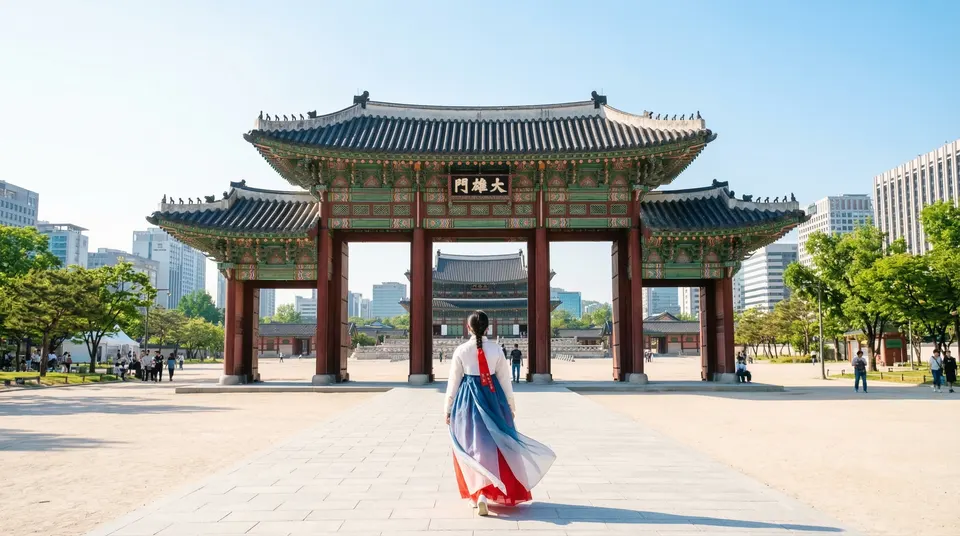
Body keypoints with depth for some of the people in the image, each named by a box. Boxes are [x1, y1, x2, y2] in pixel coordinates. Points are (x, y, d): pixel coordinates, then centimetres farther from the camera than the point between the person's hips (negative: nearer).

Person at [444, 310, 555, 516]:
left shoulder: (461, 350, -6)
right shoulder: (496, 349, -3)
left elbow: (453, 381, -2)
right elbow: (505, 379, 2)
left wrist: (448, 408, 7)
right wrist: (510, 405, 14)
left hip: (467, 401, -1)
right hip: (492, 399, 1)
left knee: (473, 446, 6)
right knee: (494, 444, 12)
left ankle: (478, 492, 1)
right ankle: (485, 493, 16)